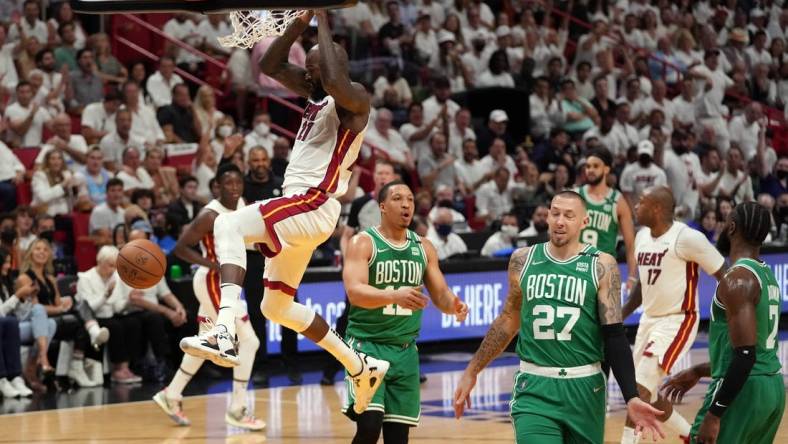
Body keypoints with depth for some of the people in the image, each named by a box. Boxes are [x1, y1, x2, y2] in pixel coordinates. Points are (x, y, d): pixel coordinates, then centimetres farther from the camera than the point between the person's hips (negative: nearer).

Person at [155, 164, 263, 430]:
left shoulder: (242, 206, 1)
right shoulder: (211, 216, -22)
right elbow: (181, 248, -20)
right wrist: (214, 265, -29)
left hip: (223, 283, 10)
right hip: (214, 283, -10)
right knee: (248, 341, -11)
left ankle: (171, 396, 33)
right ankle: (237, 410, -5)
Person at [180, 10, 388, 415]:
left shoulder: (354, 98, -9)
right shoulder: (315, 94, 17)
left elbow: (334, 81, -32)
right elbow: (271, 66, 20)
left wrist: (323, 23, -21)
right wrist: (300, 22, 8)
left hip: (313, 205, -11)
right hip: (301, 209, 11)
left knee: (228, 225, -29)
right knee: (275, 306, 17)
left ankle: (225, 332, -44)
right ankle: (361, 368, 25)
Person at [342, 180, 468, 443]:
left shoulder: (423, 248, 8)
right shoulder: (363, 243, -9)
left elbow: (440, 295, 10)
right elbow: (355, 292, -23)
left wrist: (453, 305, -15)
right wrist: (394, 296, -42)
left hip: (405, 350, 5)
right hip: (367, 344, -5)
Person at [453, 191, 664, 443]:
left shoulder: (601, 266, -4)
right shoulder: (523, 260, 4)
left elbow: (614, 336, -6)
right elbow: (509, 320, 17)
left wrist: (631, 398, -15)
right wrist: (472, 371, 19)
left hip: (584, 388, -1)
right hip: (535, 388, 1)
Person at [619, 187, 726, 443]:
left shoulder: (687, 238, -18)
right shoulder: (642, 237, 6)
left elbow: (725, 276, -14)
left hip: (676, 322, -9)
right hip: (649, 320, 9)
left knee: (639, 390, -19)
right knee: (649, 396, 16)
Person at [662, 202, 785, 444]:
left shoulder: (738, 279, -16)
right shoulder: (767, 275, 14)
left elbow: (746, 355, -23)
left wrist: (714, 414, -22)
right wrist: (698, 371, 29)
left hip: (744, 389, -9)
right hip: (773, 388, 9)